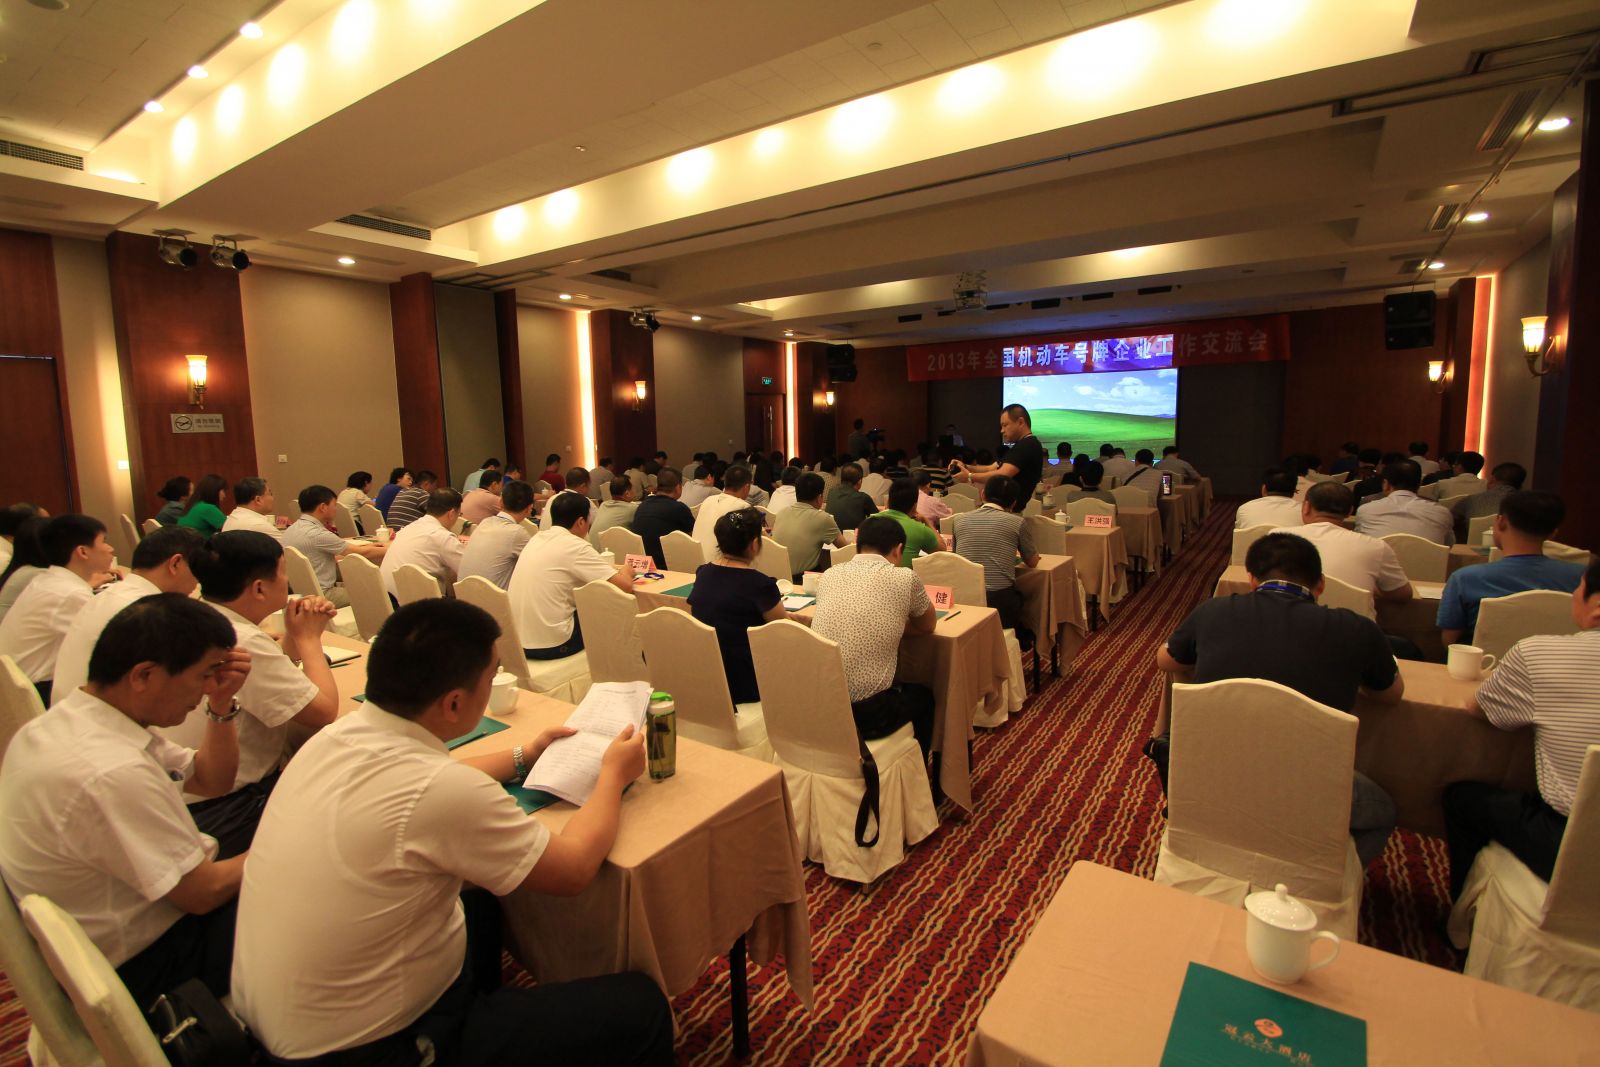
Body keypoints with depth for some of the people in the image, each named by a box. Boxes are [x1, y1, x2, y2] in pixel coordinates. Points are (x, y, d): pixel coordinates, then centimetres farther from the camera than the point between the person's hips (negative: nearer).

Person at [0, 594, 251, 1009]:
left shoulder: (62, 721, -4)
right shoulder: (111, 775, -36)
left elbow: (210, 780, 6)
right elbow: (202, 892, -24)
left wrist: (222, 705, -9)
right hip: (137, 970, -9)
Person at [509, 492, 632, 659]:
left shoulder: (537, 538, 8)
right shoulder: (576, 546, -14)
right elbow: (625, 586, -16)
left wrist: (614, 569, 17)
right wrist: (625, 571, 7)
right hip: (550, 644, -7)